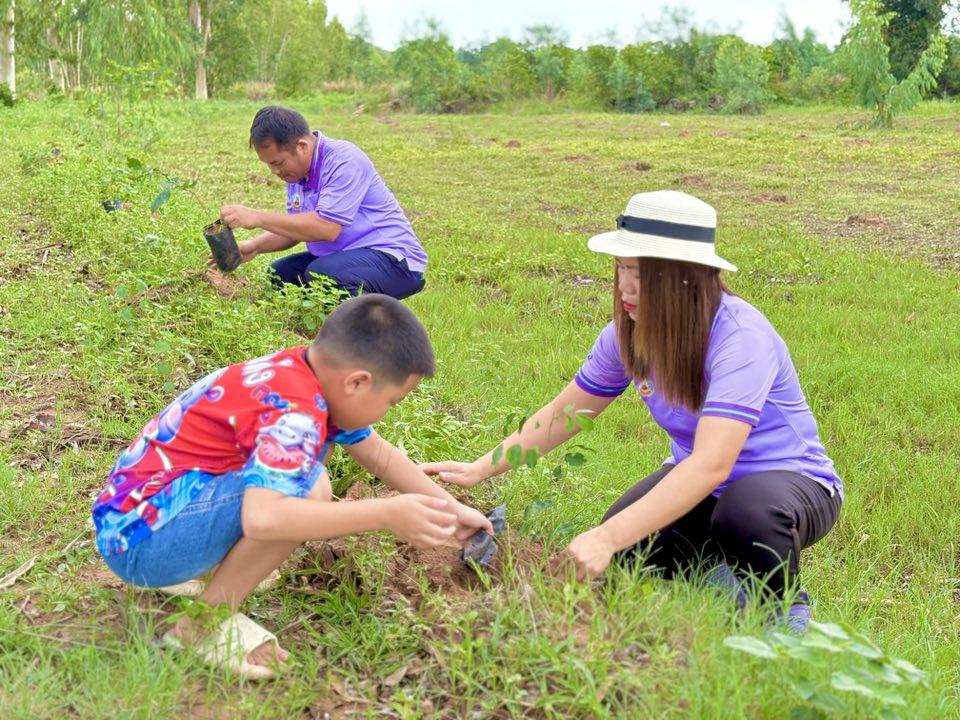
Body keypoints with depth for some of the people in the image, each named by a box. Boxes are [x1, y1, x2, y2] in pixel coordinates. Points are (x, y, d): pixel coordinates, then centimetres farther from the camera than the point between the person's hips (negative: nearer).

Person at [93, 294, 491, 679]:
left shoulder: (301, 370, 3)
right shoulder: (294, 413, -24)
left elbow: (379, 454, 17)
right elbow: (262, 518, -40)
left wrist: (452, 509, 18)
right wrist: (386, 514, -33)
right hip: (138, 539, -10)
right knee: (306, 487, -26)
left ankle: (201, 575, 11)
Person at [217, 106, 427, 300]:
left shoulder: (344, 161, -20)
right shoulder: (296, 169, 9)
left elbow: (326, 228, -30)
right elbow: (297, 228, 12)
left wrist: (258, 218, -27)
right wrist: (254, 246, -6)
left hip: (391, 258, -9)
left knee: (322, 274, -32)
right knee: (277, 274, -1)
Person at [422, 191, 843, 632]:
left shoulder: (740, 337, -30)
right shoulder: (627, 335, -8)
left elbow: (711, 464, -42)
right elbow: (563, 414, 4)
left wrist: (607, 537, -50)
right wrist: (481, 470, -9)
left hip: (792, 480, -5)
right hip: (698, 482, 5)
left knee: (750, 507, -40)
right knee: (627, 550, -22)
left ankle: (785, 606, -7)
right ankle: (718, 574, 9)